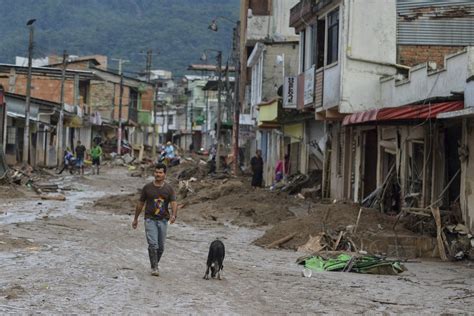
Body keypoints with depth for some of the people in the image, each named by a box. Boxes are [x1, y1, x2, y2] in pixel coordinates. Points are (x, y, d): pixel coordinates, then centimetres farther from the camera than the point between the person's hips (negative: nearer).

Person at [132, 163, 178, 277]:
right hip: (150, 219, -2)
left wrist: (174, 215, -30)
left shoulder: (169, 189, 1)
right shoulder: (147, 187, 0)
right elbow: (140, 203, 10)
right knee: (153, 245, -15)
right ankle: (154, 267, -8)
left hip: (163, 220, 2)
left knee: (161, 247, 9)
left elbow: (174, 203, -11)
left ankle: (156, 264, 30)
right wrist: (135, 219, 15)